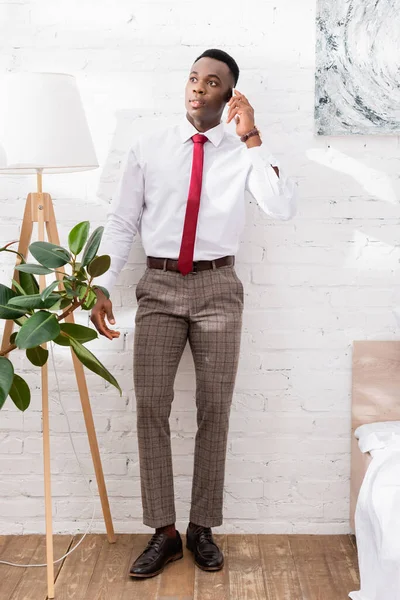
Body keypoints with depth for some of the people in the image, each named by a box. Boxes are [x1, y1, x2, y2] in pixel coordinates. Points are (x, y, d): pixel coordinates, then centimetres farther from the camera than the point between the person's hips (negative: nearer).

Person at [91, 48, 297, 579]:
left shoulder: (244, 153, 3)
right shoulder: (147, 149, 6)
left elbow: (284, 209, -13)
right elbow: (122, 222, 5)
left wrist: (252, 139, -15)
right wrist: (102, 288, -5)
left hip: (217, 286, 0)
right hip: (159, 286, 1)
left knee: (215, 409, 3)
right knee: (150, 406, -4)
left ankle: (203, 529, 17)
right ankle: (164, 532, 8)